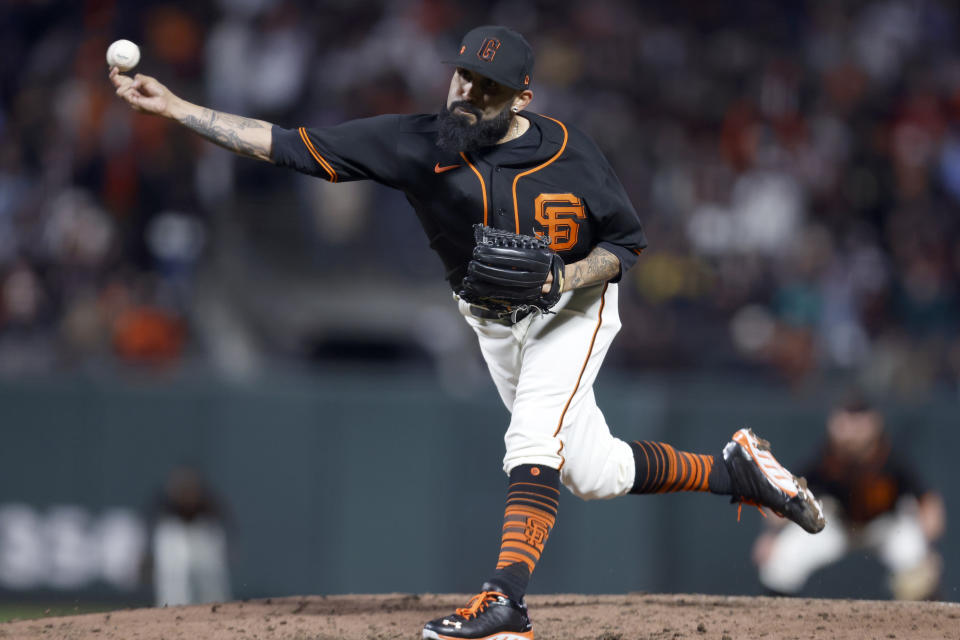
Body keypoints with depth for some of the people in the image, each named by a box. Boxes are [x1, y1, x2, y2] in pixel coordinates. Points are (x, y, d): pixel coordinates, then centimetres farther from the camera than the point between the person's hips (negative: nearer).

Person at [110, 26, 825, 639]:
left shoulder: (569, 154, -21)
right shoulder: (418, 143, -19)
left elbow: (628, 243, -9)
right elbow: (289, 146, -23)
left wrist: (563, 277, -28)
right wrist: (173, 107, -30)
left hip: (573, 309, -4)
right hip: (494, 324, 4)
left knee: (534, 441, -25)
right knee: (594, 474, 10)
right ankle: (733, 469, 31)